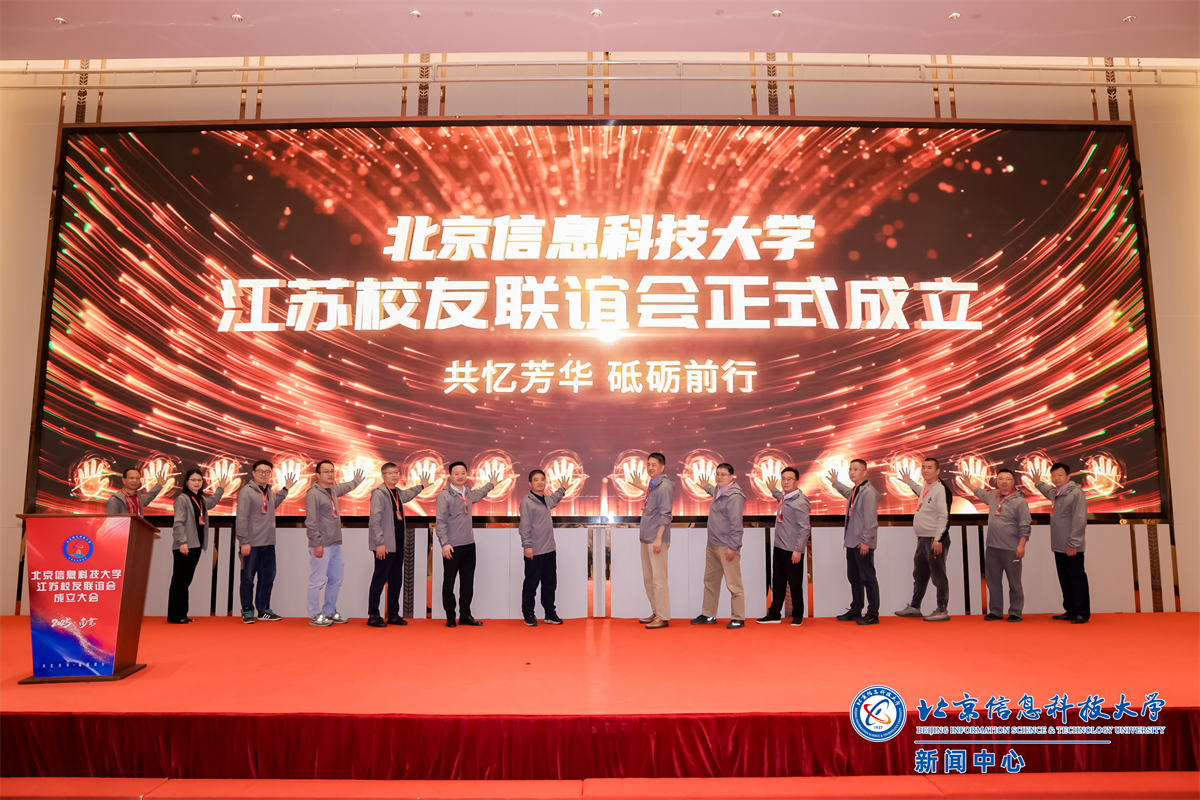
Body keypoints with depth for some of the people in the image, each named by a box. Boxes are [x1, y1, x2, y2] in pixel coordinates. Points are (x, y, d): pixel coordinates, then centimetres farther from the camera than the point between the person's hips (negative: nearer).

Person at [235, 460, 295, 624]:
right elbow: (242, 518, -15)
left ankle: (264, 610, 23)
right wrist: (244, 542, -19)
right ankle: (247, 611, 16)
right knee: (248, 578, 4)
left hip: (268, 543, 7)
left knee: (268, 577, 12)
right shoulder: (246, 491, -11)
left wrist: (285, 489, 26)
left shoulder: (270, 491, 11)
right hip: (251, 544, -7)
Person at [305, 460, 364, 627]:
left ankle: (330, 612, 25)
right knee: (318, 581, -2)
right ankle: (315, 616, 7)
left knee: (336, 580, 14)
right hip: (321, 546, -9)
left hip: (335, 545, 9)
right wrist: (317, 544, -19)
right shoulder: (313, 494, -12)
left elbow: (345, 487, 40)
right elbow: (311, 522, -16)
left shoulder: (333, 490, 13)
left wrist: (356, 481, 56)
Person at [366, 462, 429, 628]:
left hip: (398, 544, 8)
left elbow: (407, 494, 41)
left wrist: (421, 486, 43)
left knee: (396, 580, 12)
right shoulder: (379, 494, -11)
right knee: (380, 580, -1)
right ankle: (373, 616, 8)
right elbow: (375, 520, -17)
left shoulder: (398, 493, 13)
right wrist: (380, 543, -21)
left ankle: (393, 615, 20)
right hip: (385, 546, -8)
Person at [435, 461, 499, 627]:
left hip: (469, 545, 7)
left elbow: (479, 494, 36)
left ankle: (465, 615, 20)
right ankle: (450, 617, 14)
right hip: (452, 547, -6)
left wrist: (491, 484, 48)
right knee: (449, 583, 4)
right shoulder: (444, 495, -10)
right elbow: (440, 521, -13)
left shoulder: (469, 493, 11)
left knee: (468, 582, 10)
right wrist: (445, 543, -20)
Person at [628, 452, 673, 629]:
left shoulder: (664, 486, -13)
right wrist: (640, 486, 38)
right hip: (646, 539, 10)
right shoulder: (653, 485, 13)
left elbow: (665, 514, -18)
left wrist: (658, 538, -23)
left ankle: (663, 617, -1)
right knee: (648, 578, 14)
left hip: (657, 540, -10)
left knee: (658, 579, -7)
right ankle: (656, 613, 23)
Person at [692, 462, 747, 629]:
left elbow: (736, 524, -19)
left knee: (733, 583, -3)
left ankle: (738, 619, 6)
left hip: (727, 547, -10)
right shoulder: (718, 491, 12)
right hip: (712, 545, 10)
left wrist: (733, 547, -20)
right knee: (710, 581, 15)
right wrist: (707, 487, 49)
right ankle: (708, 615, 26)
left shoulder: (734, 496, -16)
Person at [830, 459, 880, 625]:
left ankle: (873, 614, 5)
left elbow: (871, 519, -20)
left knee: (868, 578, -2)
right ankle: (855, 610, 25)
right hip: (851, 543, 10)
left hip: (863, 544, -10)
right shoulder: (854, 491, 13)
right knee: (854, 577, 15)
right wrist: (835, 483, 52)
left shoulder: (868, 492, -16)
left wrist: (866, 541, -21)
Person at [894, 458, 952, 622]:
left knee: (938, 576, -1)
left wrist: (938, 540, -24)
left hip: (935, 540, -10)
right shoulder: (926, 486, 11)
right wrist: (909, 482, 36)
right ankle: (914, 607, 28)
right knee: (919, 574, 17)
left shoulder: (941, 489, -17)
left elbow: (944, 516, -21)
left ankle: (942, 611, 9)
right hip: (922, 539, 10)